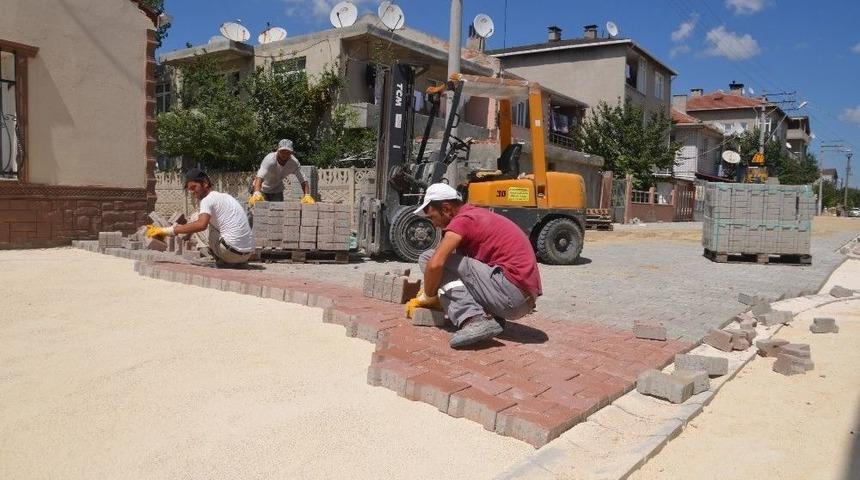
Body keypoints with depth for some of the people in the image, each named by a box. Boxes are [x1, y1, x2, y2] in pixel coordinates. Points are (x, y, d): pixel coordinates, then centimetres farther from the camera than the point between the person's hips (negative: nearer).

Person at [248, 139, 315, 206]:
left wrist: (307, 196, -40)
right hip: (263, 190, -3)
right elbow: (259, 177, -47)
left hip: (277, 190, 3)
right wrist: (257, 193, -66)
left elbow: (303, 181, -21)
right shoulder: (270, 160, -33)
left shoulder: (294, 163, -22)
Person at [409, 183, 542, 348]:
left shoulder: (462, 220, -8)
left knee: (428, 258, -6)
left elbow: (435, 264, -19)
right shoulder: (476, 214, 21)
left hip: (510, 291, -10)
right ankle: (489, 317, 6)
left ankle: (473, 319, -19)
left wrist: (428, 296, -1)